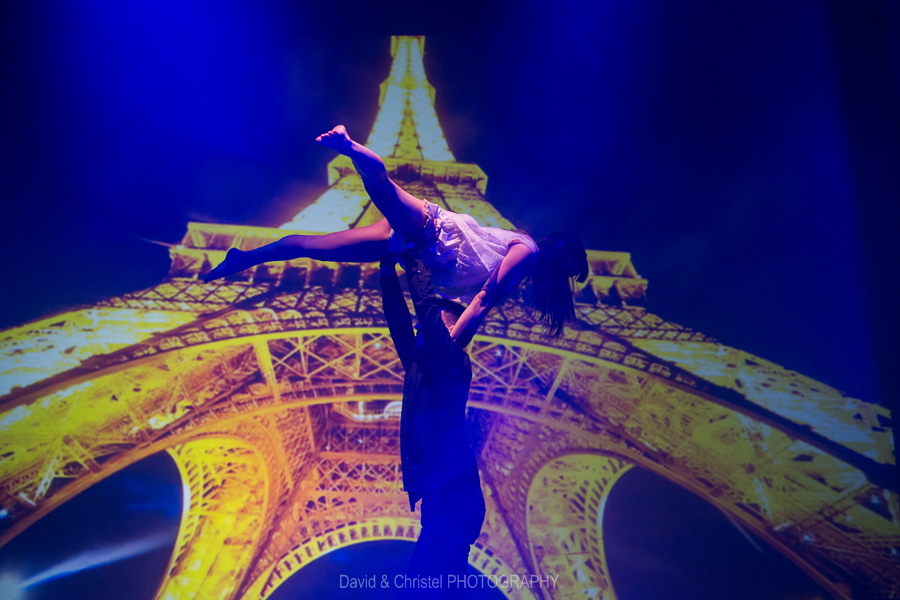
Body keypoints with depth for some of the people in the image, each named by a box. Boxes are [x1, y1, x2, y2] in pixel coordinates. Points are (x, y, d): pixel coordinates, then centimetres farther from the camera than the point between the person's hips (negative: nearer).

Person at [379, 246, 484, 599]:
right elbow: (397, 318, 12)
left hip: (454, 498, -9)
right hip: (440, 499, 9)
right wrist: (388, 269, 10)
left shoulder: (456, 363, -8)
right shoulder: (417, 364, 13)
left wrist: (414, 258, -9)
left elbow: (427, 305, -18)